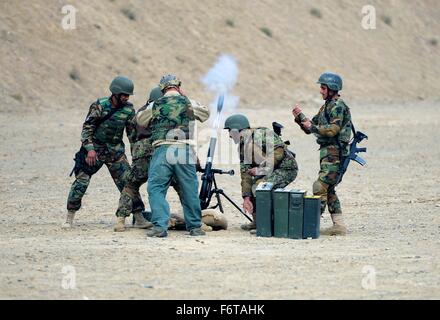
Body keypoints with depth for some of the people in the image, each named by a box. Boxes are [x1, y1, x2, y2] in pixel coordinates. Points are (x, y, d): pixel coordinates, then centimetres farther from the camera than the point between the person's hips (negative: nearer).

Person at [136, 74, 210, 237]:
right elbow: (205, 114, 26)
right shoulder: (188, 103, 7)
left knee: (156, 189, 3)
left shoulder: (155, 106, 7)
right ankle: (194, 226, 20)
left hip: (162, 151, -1)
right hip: (185, 151, 1)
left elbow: (140, 120, 23)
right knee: (190, 190, 12)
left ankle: (160, 226, -11)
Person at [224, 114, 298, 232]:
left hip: (287, 168, -9)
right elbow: (245, 173, 4)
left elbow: (279, 151, -26)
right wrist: (246, 197, -5)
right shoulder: (243, 146, 8)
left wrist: (262, 168, -26)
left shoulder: (262, 134, -17)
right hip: (271, 170, 9)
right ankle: (258, 221, 21)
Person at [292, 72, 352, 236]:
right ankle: (339, 225, 12)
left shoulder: (338, 106, -11)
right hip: (327, 153, 10)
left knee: (320, 187, -14)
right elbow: (310, 127, 20)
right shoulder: (326, 106, 19)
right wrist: (300, 117, 3)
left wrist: (312, 127, -15)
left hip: (334, 153, -10)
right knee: (329, 190, 10)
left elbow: (333, 129, -22)